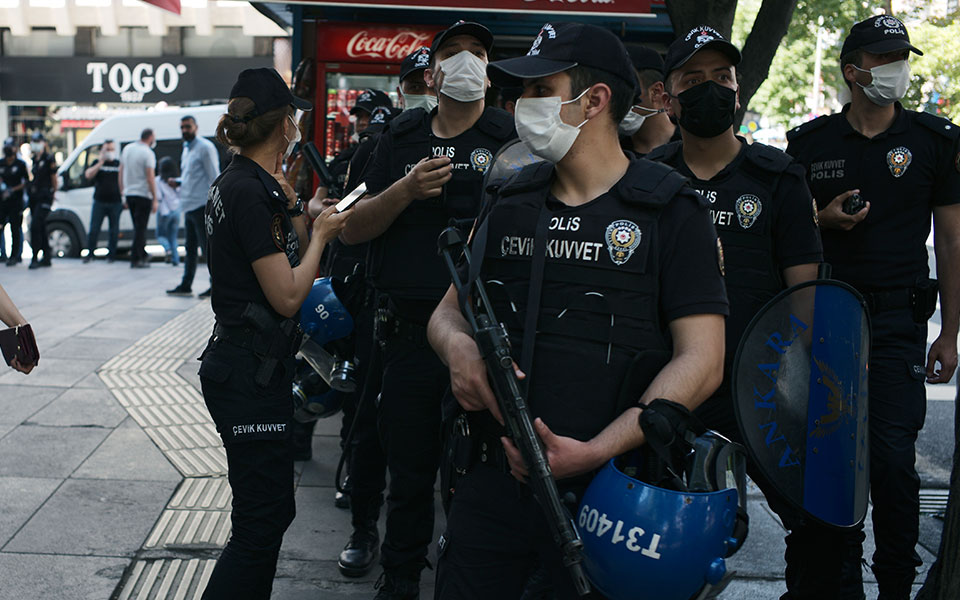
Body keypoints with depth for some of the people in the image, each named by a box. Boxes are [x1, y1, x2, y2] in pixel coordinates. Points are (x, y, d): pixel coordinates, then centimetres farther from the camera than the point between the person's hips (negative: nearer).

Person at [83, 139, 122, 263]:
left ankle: (111, 255, 12)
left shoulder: (119, 164, 9)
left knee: (114, 231, 3)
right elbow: (88, 175, -6)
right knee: (94, 230, -1)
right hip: (99, 202, 0)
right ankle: (89, 254, 7)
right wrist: (101, 162, -12)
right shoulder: (97, 163, 10)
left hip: (115, 203, 0)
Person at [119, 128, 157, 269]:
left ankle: (143, 255, 24)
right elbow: (150, 178, -16)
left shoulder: (127, 148, 10)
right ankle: (135, 259, -3)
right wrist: (155, 200, -13)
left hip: (129, 194, 7)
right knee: (141, 227, -3)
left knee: (139, 227, 17)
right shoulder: (148, 153, -13)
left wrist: (123, 193, 20)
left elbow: (121, 172, 13)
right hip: (143, 194, -7)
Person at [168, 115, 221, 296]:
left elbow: (214, 178, -13)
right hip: (189, 207, 9)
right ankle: (186, 286, 18)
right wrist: (178, 183, 11)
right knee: (190, 249, 12)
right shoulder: (186, 149, 19)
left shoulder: (205, 147, -8)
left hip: (202, 205, -9)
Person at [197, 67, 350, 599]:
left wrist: (292, 209, 10)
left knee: (272, 509, 18)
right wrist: (320, 234, -7)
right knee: (262, 520, -4)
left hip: (243, 363, 10)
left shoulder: (237, 182, 12)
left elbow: (287, 263, 18)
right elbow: (287, 295, -20)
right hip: (251, 373, -10)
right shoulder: (252, 192, -18)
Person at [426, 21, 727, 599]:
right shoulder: (510, 203, 12)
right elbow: (450, 308, 18)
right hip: (492, 480, 4)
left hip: (605, 490, -4)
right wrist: (458, 346, -8)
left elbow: (702, 360, -10)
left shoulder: (672, 211, -4)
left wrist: (594, 452, -21)